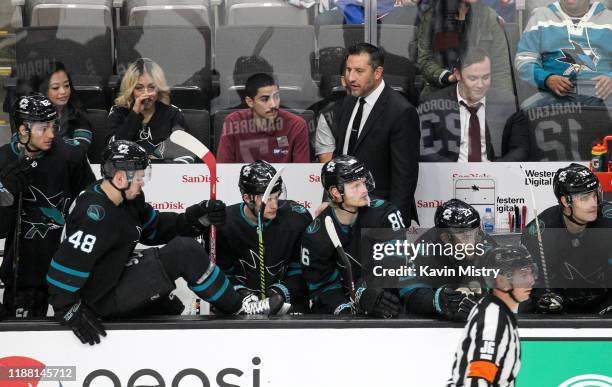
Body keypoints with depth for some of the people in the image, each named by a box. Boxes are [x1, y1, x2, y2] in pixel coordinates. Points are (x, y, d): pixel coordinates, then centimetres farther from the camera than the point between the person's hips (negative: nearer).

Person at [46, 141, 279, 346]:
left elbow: (156, 228, 10)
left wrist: (196, 217, -2)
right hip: (101, 301, -10)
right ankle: (235, 309, -1)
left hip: (116, 276, 10)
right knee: (185, 252, -15)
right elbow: (67, 264, -31)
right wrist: (68, 311, -27)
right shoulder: (96, 215, -28)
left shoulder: (128, 198, 2)